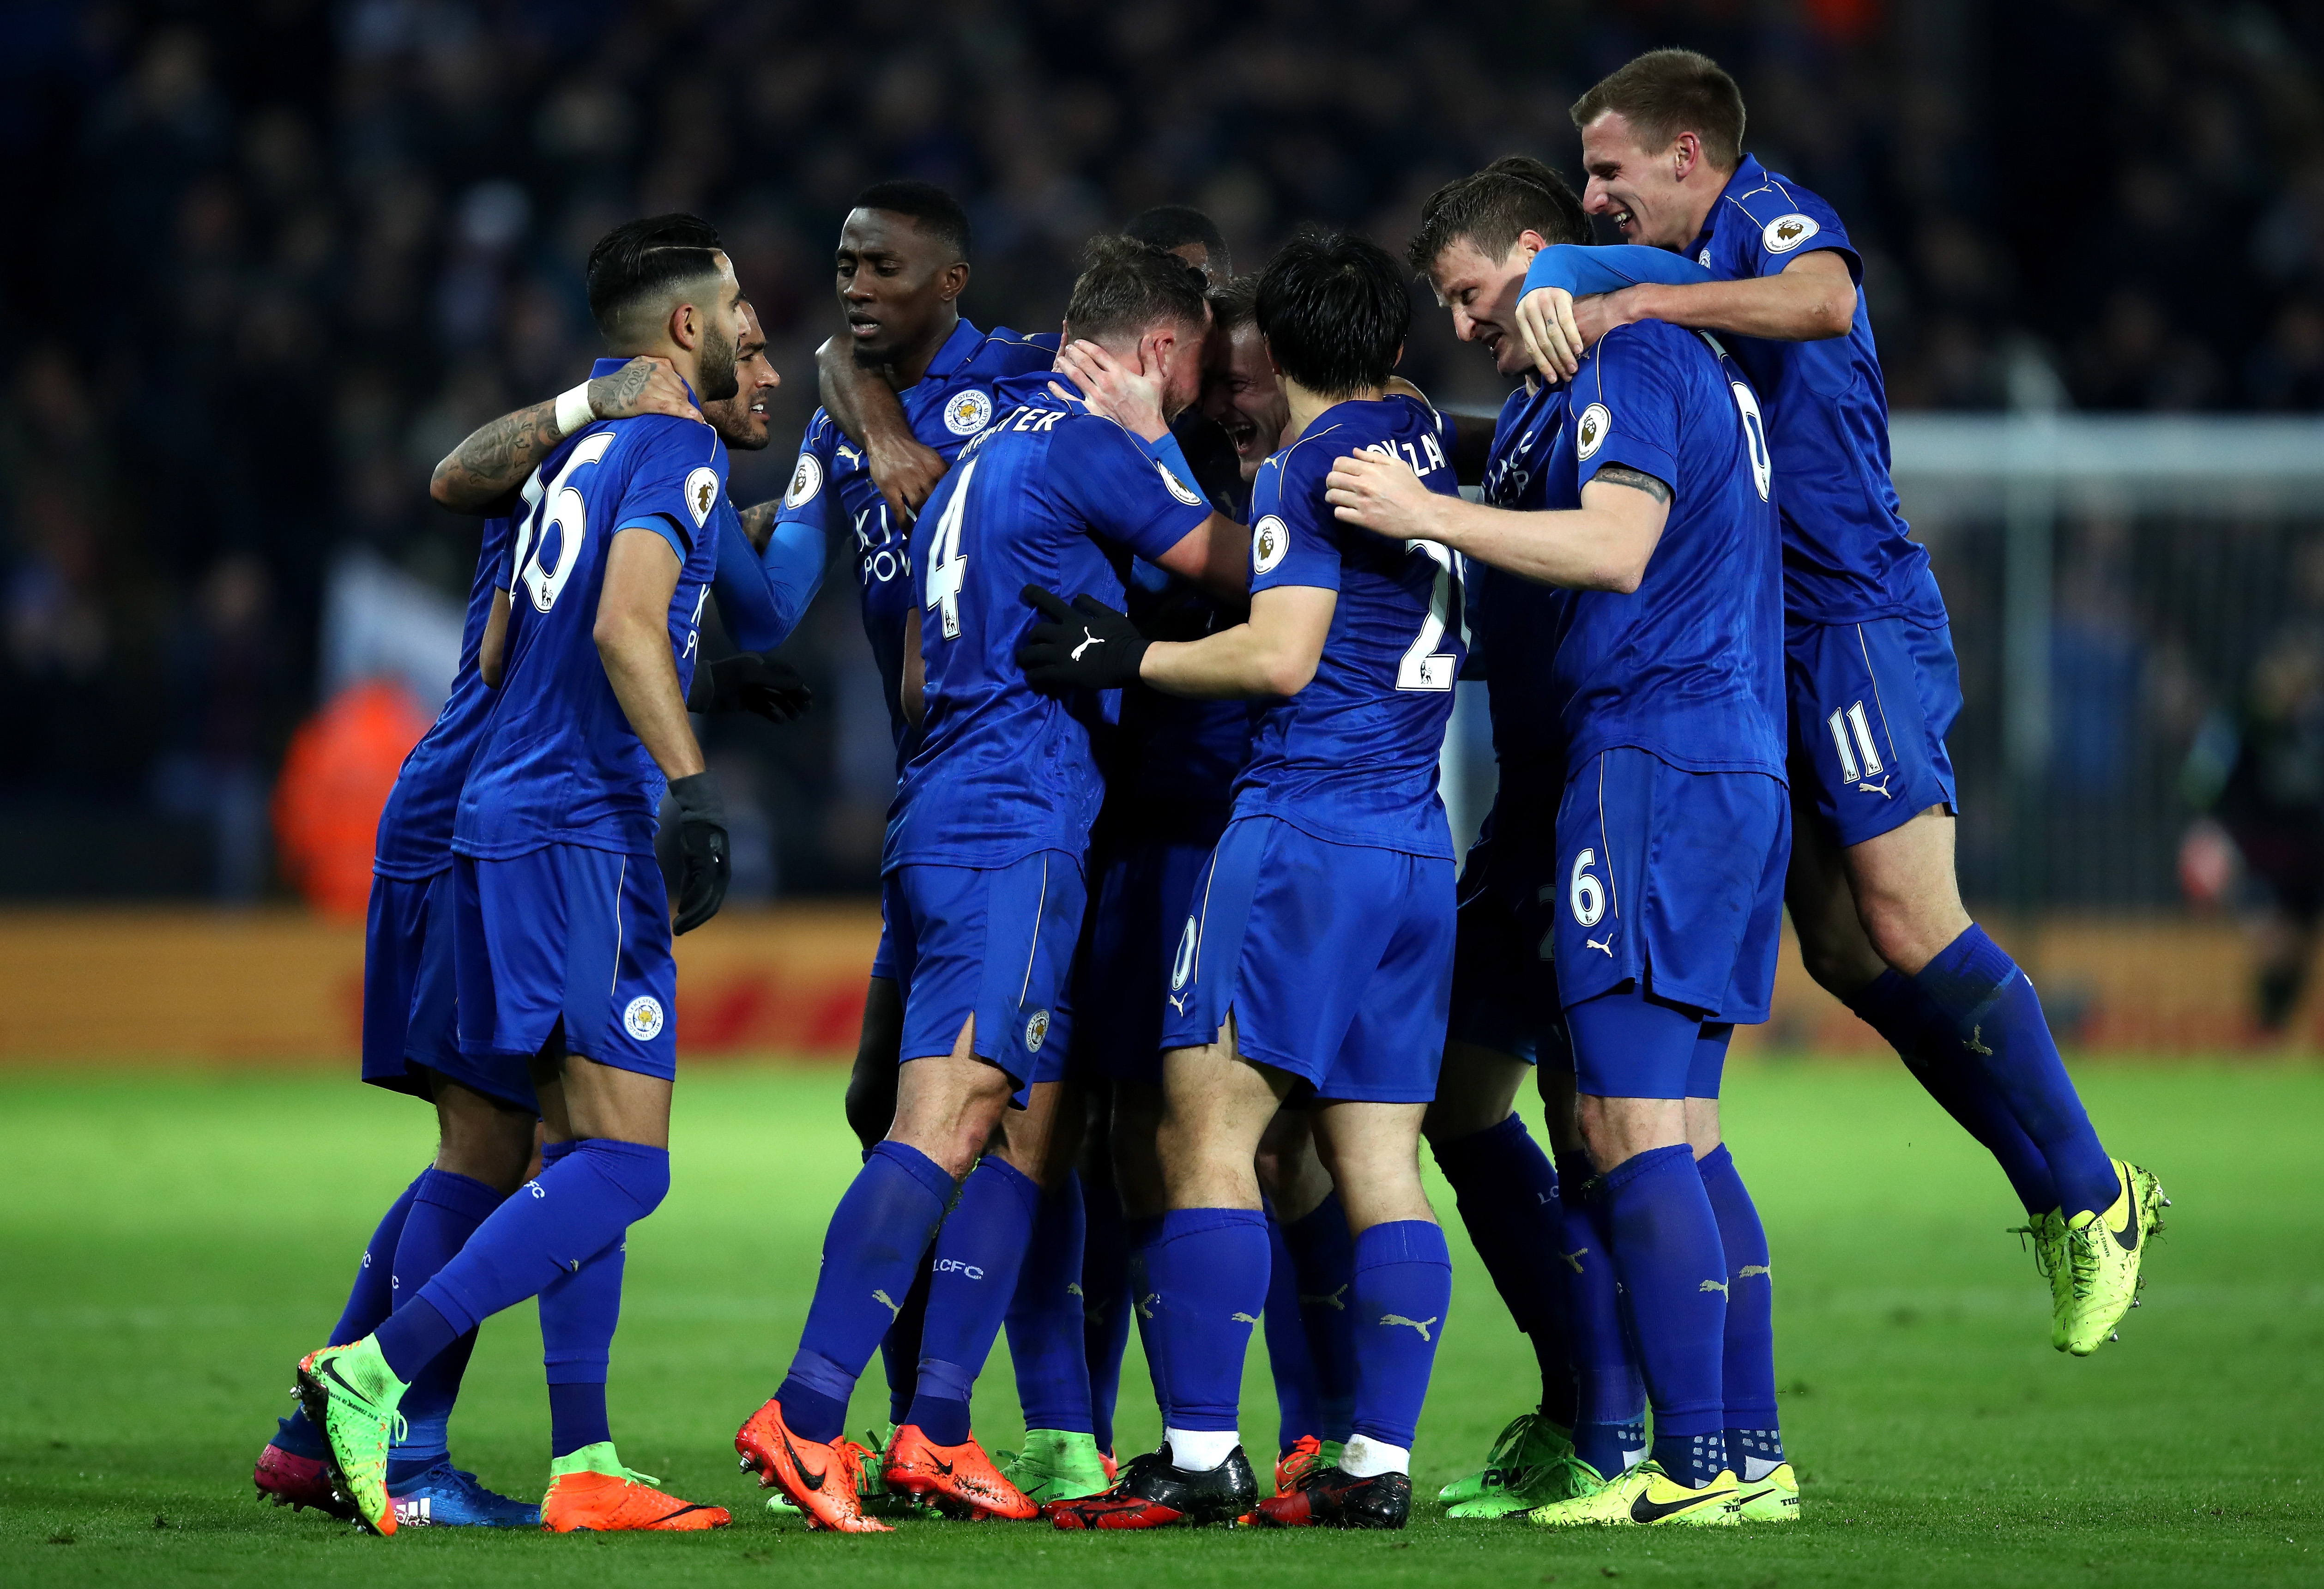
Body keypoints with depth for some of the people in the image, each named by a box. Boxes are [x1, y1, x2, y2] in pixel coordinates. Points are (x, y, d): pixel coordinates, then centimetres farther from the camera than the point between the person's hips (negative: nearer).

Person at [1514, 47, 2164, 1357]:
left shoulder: (1769, 211, -8)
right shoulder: (1697, 262, 22)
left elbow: (1823, 300, -30)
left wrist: (1635, 305, -34)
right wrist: (1556, 305, -2)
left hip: (1858, 619, -10)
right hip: (1782, 644, 10)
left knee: (1911, 930, -14)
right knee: (1846, 953, 5)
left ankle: (2093, 1197, -4)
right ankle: (2059, 1192, 11)